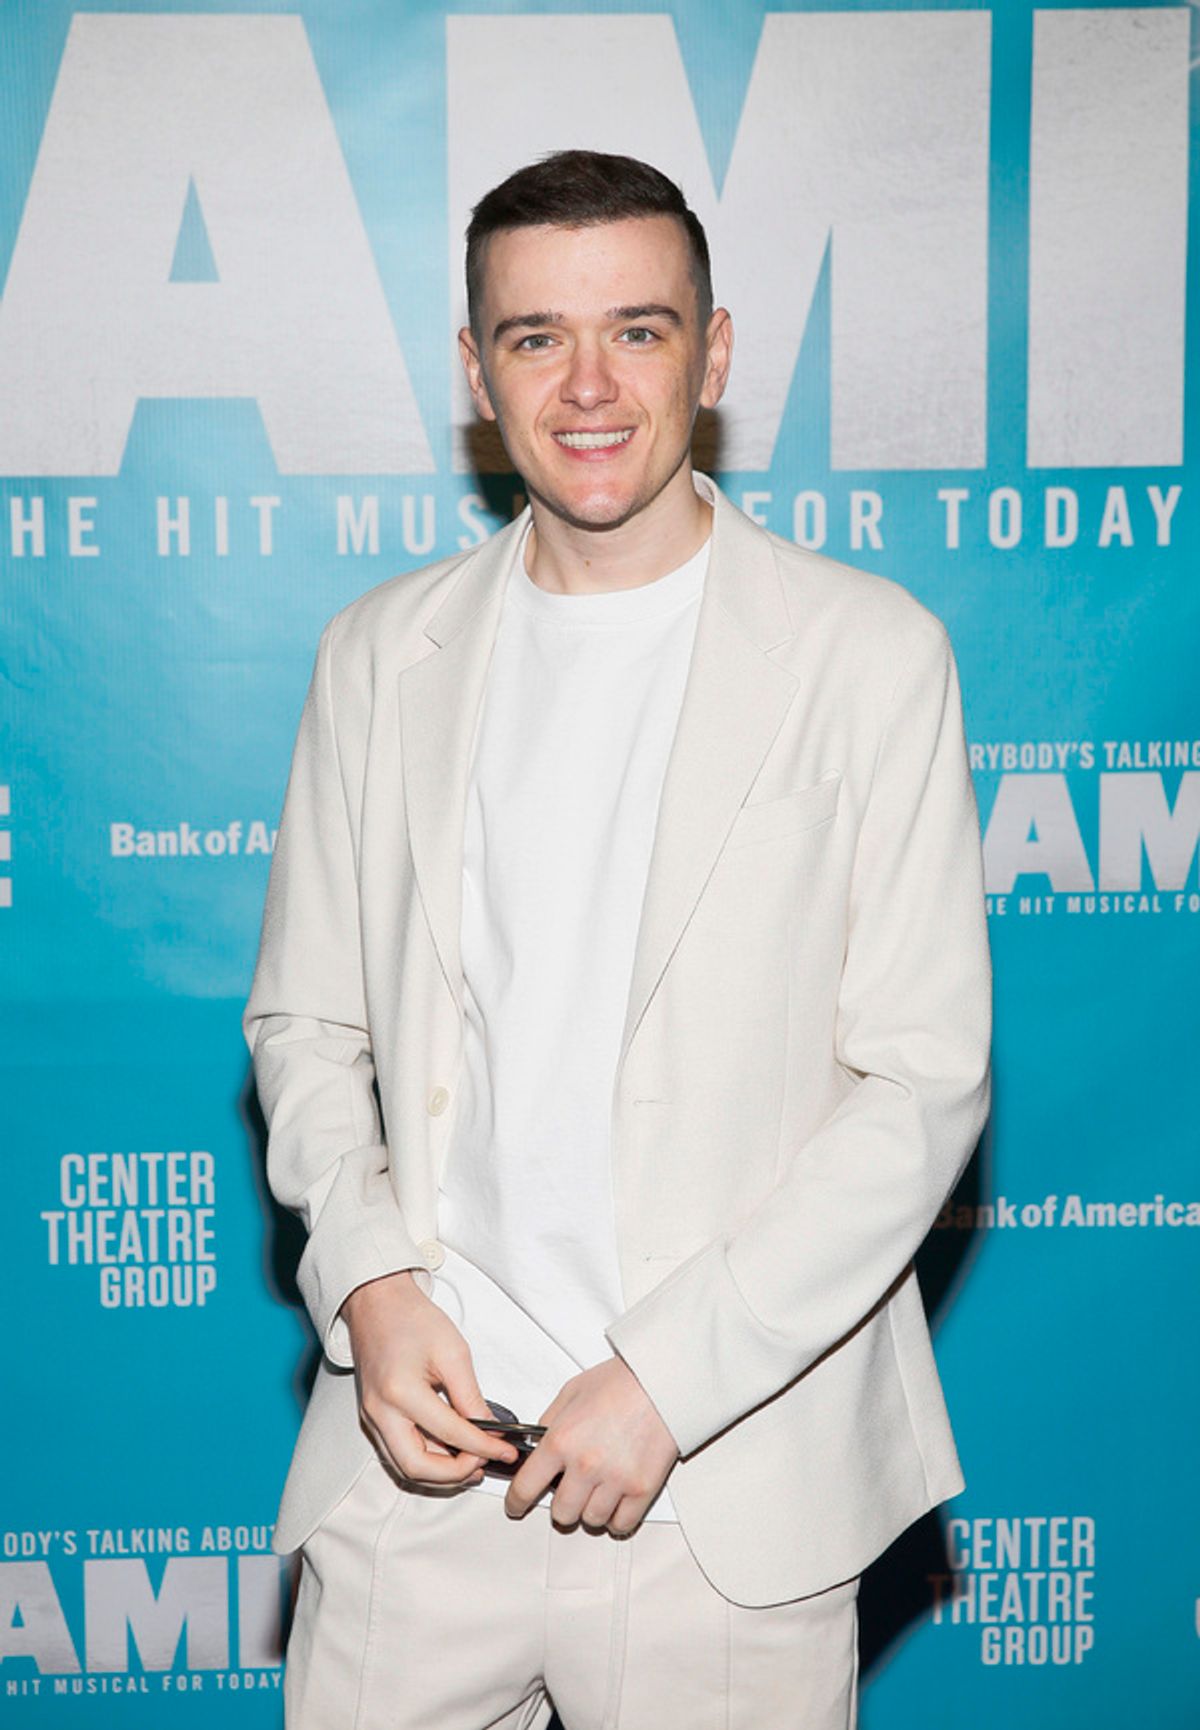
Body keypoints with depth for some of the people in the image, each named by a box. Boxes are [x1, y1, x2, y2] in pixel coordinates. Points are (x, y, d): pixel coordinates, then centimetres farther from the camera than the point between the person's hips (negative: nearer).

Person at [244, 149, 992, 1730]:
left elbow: (925, 1081, -7)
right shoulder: (380, 654, 6)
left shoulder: (871, 655, -4)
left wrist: (667, 1378, -13)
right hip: (422, 1442, 3)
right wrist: (371, 1283, -6)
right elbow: (305, 1023, 11)